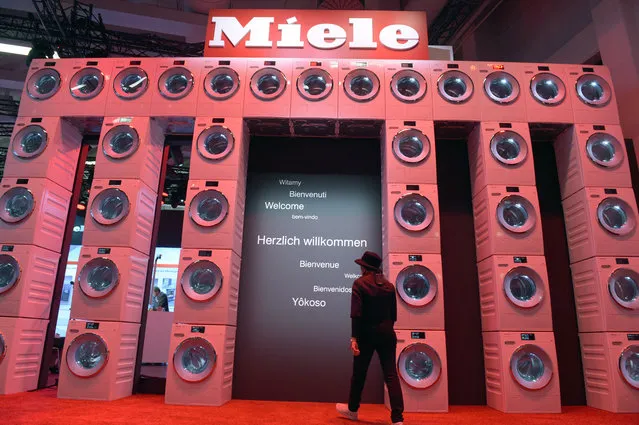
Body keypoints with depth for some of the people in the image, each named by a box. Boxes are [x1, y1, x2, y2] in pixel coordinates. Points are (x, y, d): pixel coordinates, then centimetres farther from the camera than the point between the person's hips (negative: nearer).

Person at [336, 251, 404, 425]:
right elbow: (393, 313, 11)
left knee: (359, 373, 13)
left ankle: (352, 409, 31)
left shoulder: (360, 283, -7)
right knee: (391, 374, 2)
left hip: (367, 332, -3)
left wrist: (354, 337, -17)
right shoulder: (389, 285, 8)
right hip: (387, 333, 4)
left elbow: (356, 312, -15)